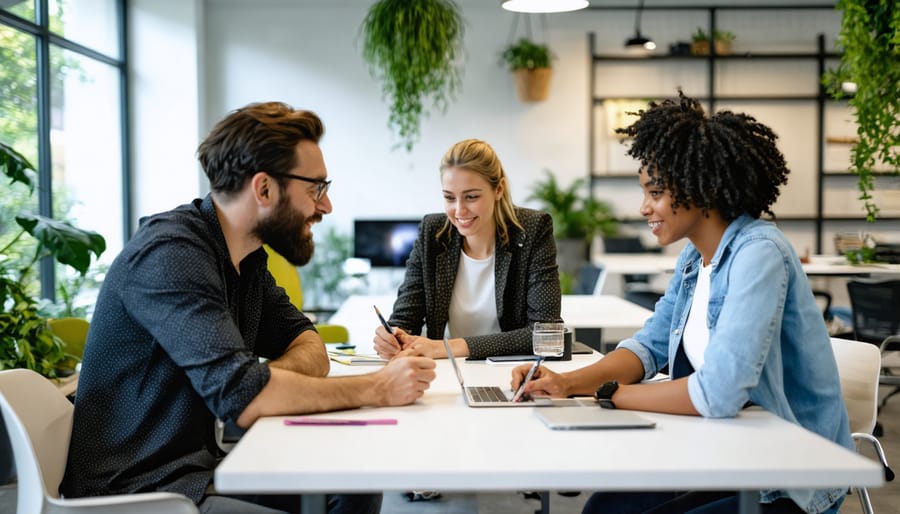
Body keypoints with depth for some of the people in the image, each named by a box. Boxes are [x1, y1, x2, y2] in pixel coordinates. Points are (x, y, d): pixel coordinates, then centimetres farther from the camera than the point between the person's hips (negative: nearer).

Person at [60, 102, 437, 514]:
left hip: (196, 467, 9)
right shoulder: (171, 254, -21)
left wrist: (272, 380, -15)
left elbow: (309, 349, 8)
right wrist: (374, 389, -20)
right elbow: (240, 394, -28)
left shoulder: (247, 256, 8)